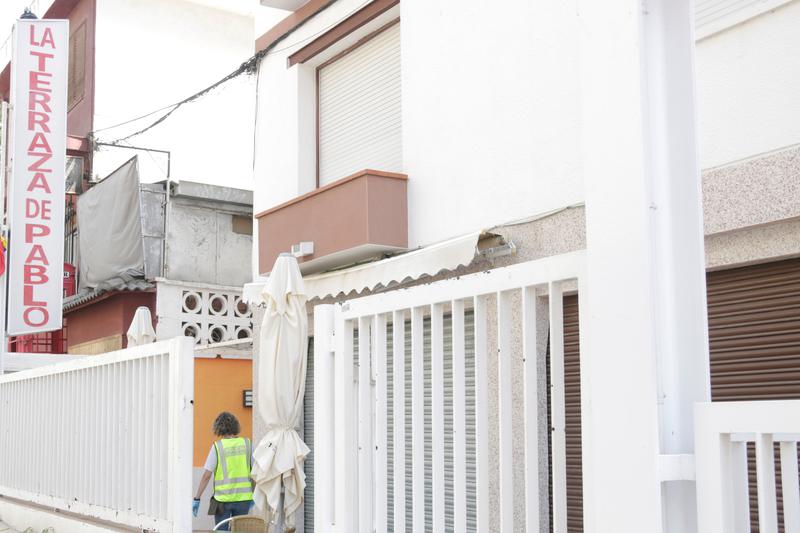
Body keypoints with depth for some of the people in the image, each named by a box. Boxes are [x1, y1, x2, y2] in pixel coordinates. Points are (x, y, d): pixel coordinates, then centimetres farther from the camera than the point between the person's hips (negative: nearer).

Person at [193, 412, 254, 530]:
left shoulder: (217, 446, -7)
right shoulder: (247, 444, 1)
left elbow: (206, 476, -9)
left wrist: (197, 498, -3)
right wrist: (254, 494, 15)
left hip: (223, 499, -2)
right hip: (243, 498, 2)